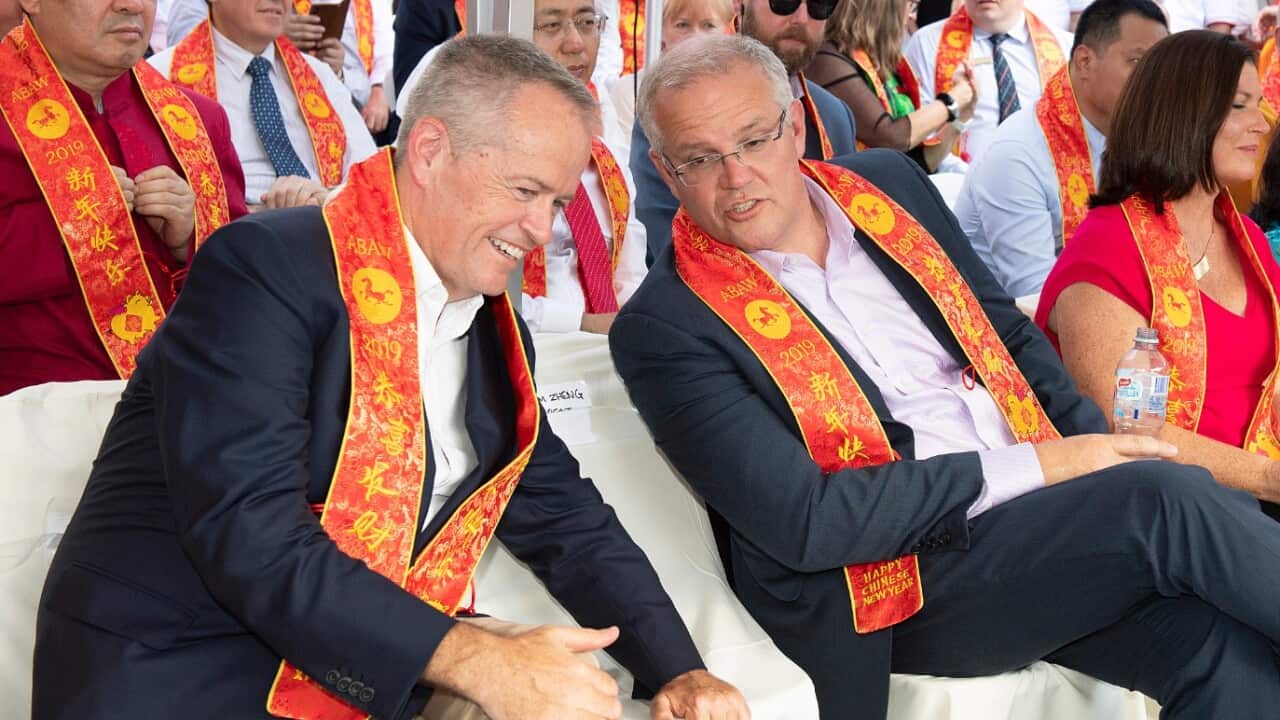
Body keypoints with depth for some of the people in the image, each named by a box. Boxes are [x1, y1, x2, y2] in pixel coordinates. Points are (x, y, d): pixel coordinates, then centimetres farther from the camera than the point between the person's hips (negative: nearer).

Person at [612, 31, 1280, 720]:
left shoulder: (889, 185, 9)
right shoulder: (664, 328, -9)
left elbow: (1010, 334, 18)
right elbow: (800, 521, -16)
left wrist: (1098, 452, 0)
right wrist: (1029, 468, -15)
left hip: (1043, 520, 6)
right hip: (896, 585, -5)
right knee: (1167, 500, -25)